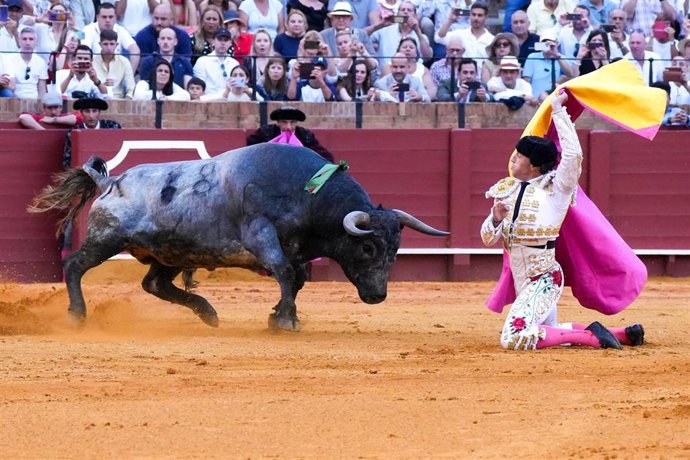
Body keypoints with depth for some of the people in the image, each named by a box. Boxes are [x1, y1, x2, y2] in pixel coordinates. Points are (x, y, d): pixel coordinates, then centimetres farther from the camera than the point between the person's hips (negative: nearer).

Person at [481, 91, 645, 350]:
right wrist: (496, 219, -12)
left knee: (513, 338, -26)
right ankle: (620, 334, 26)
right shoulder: (508, 191, 10)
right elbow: (489, 239, 10)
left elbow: (573, 154, -25)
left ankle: (591, 336, -18)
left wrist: (559, 111, -19)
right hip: (522, 280, 9)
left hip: (544, 278, -9)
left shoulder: (555, 189, -9)